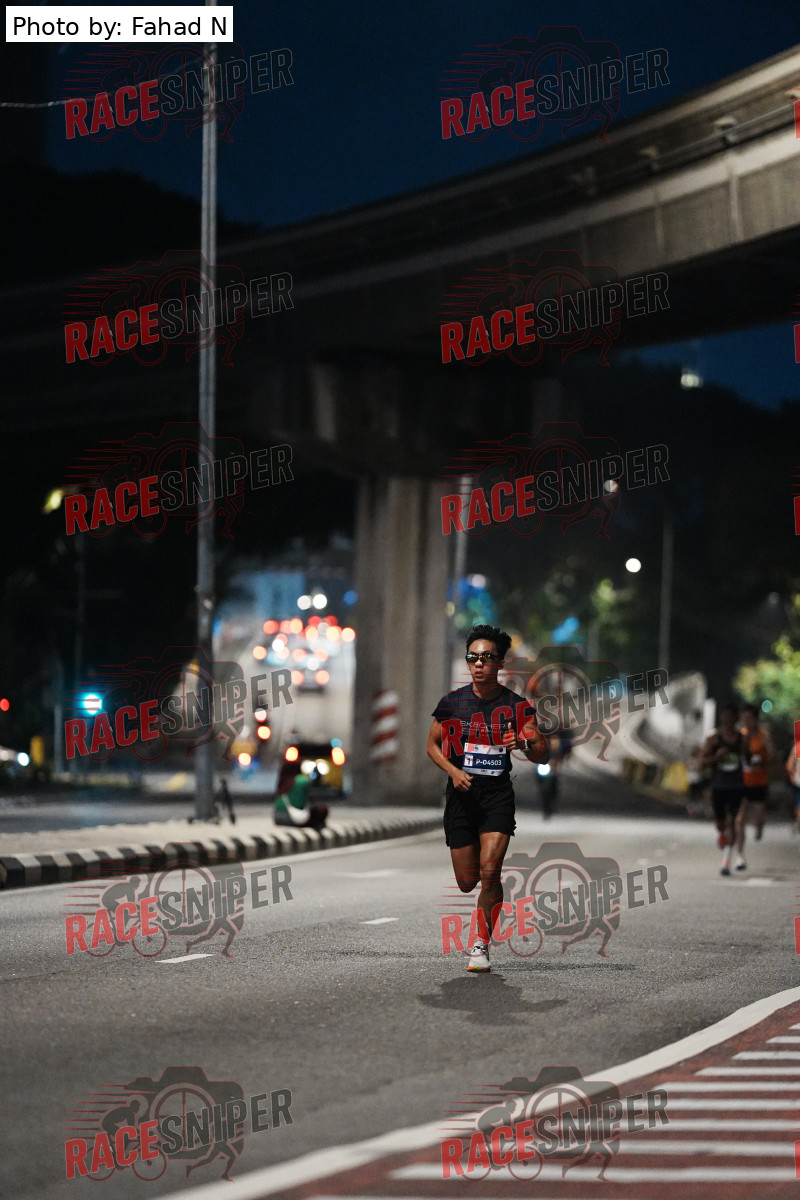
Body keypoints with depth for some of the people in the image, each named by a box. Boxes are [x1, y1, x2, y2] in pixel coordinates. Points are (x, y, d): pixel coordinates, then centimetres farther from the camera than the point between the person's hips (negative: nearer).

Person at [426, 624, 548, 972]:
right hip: (462, 794, 2)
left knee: (489, 871, -19)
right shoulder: (451, 702, 2)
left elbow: (543, 756, 0)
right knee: (467, 882, 4)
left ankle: (481, 944, -5)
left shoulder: (517, 706, -2)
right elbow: (432, 745, 13)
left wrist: (526, 743, -22)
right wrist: (453, 771, -5)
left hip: (498, 794, -2)